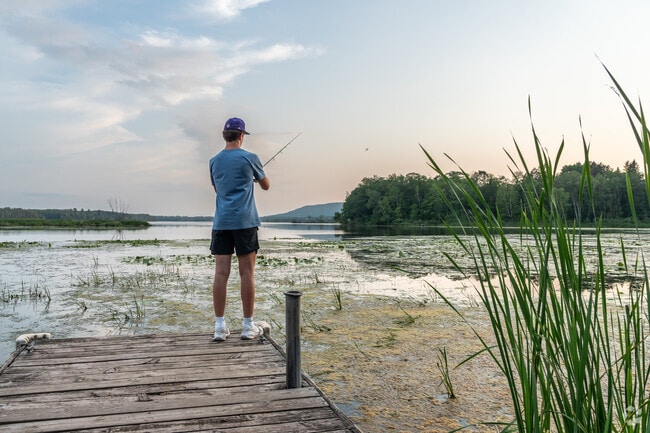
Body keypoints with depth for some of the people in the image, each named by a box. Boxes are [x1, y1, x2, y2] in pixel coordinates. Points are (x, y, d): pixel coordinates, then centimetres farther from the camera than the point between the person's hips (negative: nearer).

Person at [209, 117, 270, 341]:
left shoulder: (214, 161, 11)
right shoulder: (249, 158, -1)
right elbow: (266, 185, 12)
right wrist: (256, 176, 33)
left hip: (221, 222, 4)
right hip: (245, 221, -3)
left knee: (221, 272, 2)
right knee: (247, 273, 1)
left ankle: (220, 326, 5)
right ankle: (248, 326, 7)